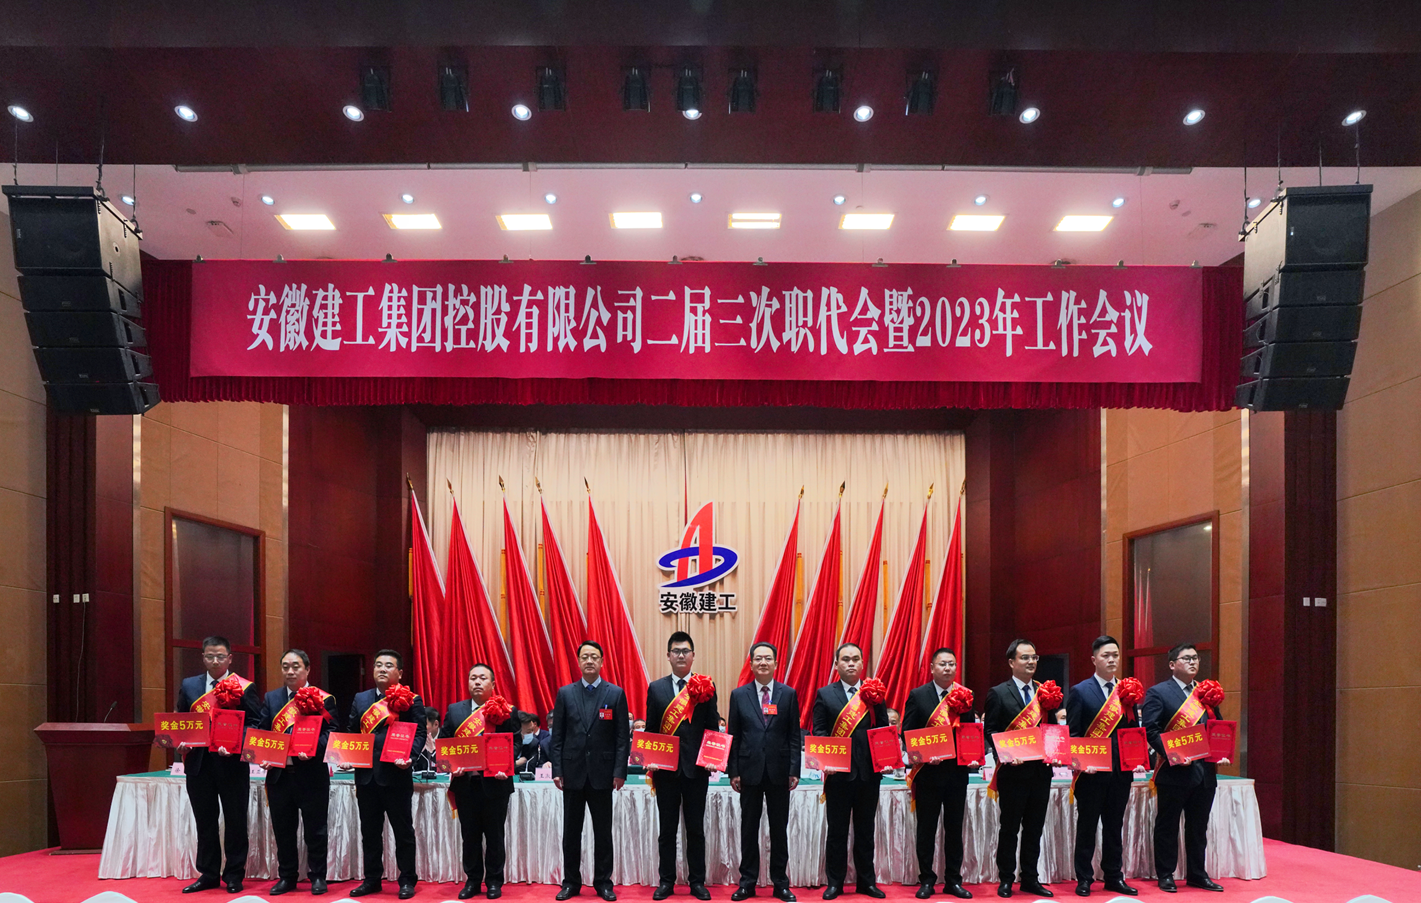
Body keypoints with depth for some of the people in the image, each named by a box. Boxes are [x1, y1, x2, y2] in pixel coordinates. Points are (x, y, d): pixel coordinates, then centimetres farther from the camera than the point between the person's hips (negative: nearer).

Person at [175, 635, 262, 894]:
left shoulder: (245, 687, -3)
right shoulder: (188, 685, 9)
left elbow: (255, 725, -5)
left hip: (232, 763, -3)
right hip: (198, 763, 4)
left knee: (235, 821, 5)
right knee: (204, 821, 12)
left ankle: (234, 875, 16)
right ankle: (208, 875, 23)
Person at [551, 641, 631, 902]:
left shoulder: (616, 694, 0)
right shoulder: (565, 693, 4)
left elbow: (623, 736, -1)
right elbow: (557, 735, 4)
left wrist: (620, 771, -8)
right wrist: (557, 770, -3)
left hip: (602, 773, -1)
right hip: (572, 773, 1)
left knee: (603, 831, 6)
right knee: (571, 831, 8)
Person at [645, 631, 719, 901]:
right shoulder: (655, 688, 4)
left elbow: (713, 727, 1)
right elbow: (650, 728, 6)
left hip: (696, 768, -1)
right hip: (666, 768, 1)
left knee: (695, 828, 8)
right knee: (667, 828, 9)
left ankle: (697, 881, 17)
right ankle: (666, 881, 18)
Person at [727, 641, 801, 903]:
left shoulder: (789, 694, 2)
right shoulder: (739, 695, 3)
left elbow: (794, 736, 2)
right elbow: (733, 736, 3)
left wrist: (794, 770, -4)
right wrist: (733, 771, -2)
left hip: (779, 771, 0)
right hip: (750, 771, 0)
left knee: (779, 829, 7)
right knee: (749, 828, 7)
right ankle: (747, 882, 16)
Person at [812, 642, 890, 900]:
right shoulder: (824, 694, 3)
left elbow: (884, 729, 6)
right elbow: (818, 731, 0)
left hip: (869, 772, 2)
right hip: (838, 772, -2)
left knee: (865, 830, 12)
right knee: (837, 830, 6)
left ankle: (867, 881, 22)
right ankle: (835, 882, 16)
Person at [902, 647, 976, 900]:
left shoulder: (965, 696, 4)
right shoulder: (917, 696, -2)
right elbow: (907, 734, -4)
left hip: (957, 771, 2)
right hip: (928, 771, -2)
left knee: (954, 827, 10)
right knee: (926, 828, 7)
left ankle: (953, 880, 21)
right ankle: (926, 880, 18)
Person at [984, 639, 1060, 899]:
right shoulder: (999, 693, -4)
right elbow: (990, 731, -6)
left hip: (1041, 771, 5)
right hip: (1013, 771, -4)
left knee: (1034, 829, 12)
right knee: (1009, 828, 5)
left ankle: (1030, 879, 22)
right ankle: (1006, 880, 15)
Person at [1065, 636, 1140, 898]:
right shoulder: (1080, 692, -4)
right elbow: (1072, 733, -5)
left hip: (1121, 771, 4)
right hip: (1091, 771, -4)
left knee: (1115, 825, 13)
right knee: (1087, 825, 6)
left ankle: (1114, 876, 24)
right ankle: (1084, 879, 15)